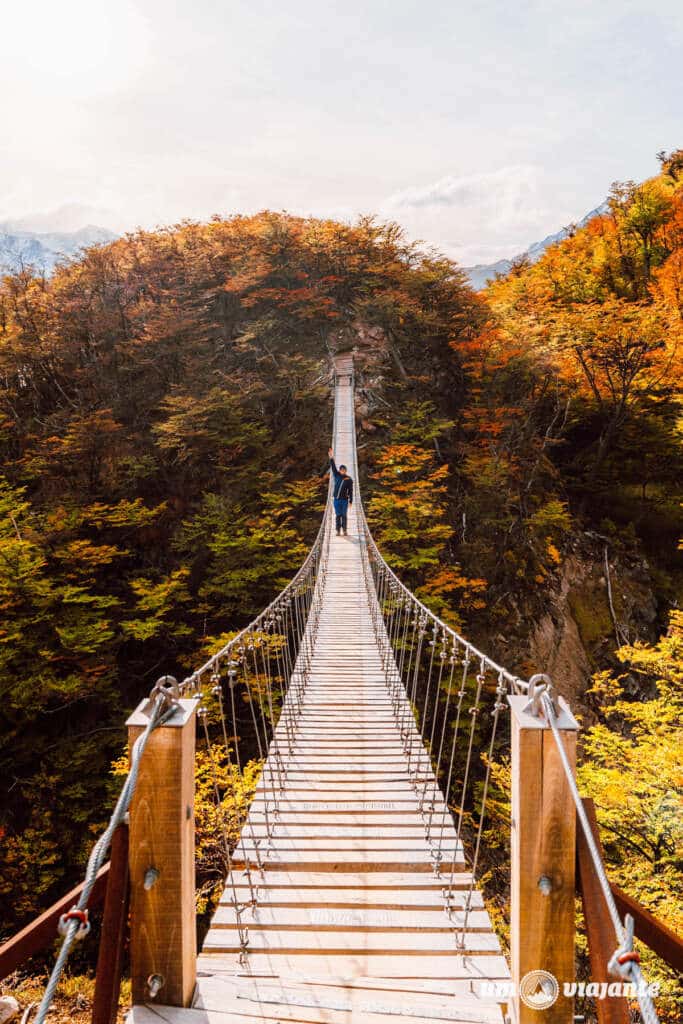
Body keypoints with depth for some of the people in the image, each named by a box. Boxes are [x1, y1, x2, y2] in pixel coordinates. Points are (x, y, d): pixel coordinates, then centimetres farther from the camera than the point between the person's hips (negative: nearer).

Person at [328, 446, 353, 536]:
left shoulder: (349, 479, 0)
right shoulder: (337, 475, 6)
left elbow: (350, 491, 0)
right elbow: (333, 467, -3)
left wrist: (351, 501, -2)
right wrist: (331, 458, -15)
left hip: (344, 500, -2)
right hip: (336, 499, 2)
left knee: (344, 515, 0)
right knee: (338, 515, 4)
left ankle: (344, 531, 5)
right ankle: (338, 531, 5)